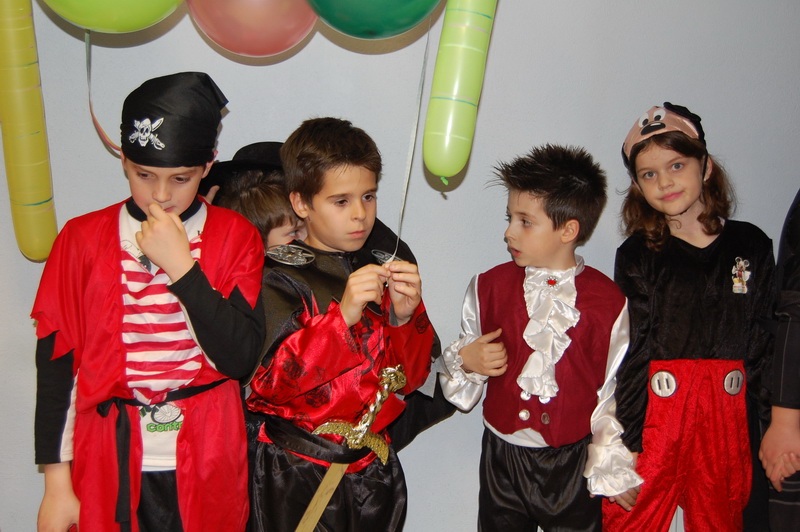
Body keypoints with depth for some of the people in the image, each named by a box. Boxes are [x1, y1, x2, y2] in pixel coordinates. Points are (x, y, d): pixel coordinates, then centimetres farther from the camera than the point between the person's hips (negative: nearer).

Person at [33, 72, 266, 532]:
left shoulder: (236, 236, -3)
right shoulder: (82, 238, -2)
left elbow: (242, 360, -12)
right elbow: (55, 364, 0)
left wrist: (181, 266, -18)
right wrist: (56, 483, 0)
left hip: (207, 463, 0)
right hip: (107, 464, 1)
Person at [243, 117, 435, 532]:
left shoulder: (383, 271, 4)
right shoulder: (279, 277, -10)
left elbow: (412, 376, 1)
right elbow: (271, 380, -20)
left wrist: (405, 318, -18)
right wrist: (342, 315, -30)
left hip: (373, 467, 4)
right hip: (299, 478, -4)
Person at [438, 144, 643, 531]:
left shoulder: (607, 301, -8)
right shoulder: (488, 287, -3)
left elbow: (612, 391, -3)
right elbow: (462, 362, 9)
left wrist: (614, 471, 1)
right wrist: (465, 361, -14)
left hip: (574, 461, -1)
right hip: (503, 456, 2)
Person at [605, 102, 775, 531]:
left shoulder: (751, 246, 4)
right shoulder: (637, 255, -3)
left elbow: (765, 345, 6)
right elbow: (631, 352, -6)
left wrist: (771, 428, 3)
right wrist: (627, 440, -10)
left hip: (730, 414, 2)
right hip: (656, 412, -2)